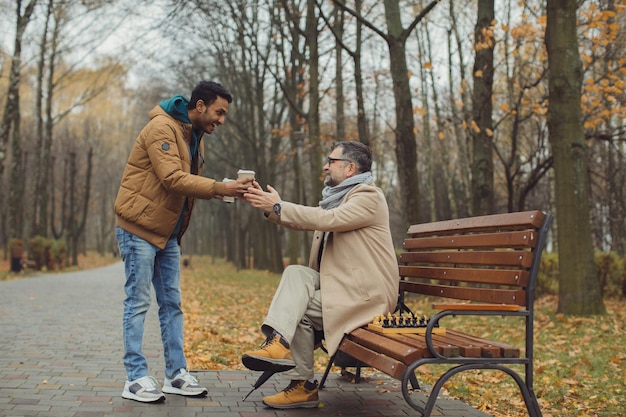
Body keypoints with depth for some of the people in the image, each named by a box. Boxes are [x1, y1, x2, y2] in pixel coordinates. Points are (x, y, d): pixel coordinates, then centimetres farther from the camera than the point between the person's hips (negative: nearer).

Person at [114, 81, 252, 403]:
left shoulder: (193, 137, 14)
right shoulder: (162, 128, -16)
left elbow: (190, 182, 8)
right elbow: (173, 179, -26)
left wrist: (223, 190, -9)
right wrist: (219, 187, -31)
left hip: (167, 233, 9)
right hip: (139, 228, -9)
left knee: (172, 303, 9)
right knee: (138, 302, -4)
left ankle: (176, 374, 14)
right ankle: (135, 378, 3)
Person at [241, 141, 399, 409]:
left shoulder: (368, 196, -11)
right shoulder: (339, 196, 18)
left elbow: (326, 220, -26)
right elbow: (304, 222, 11)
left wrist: (278, 206, -22)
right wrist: (268, 204, -2)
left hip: (365, 295, -8)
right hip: (339, 285, 8)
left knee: (298, 311, -15)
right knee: (296, 273, -15)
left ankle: (303, 385, -6)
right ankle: (279, 342, -24)